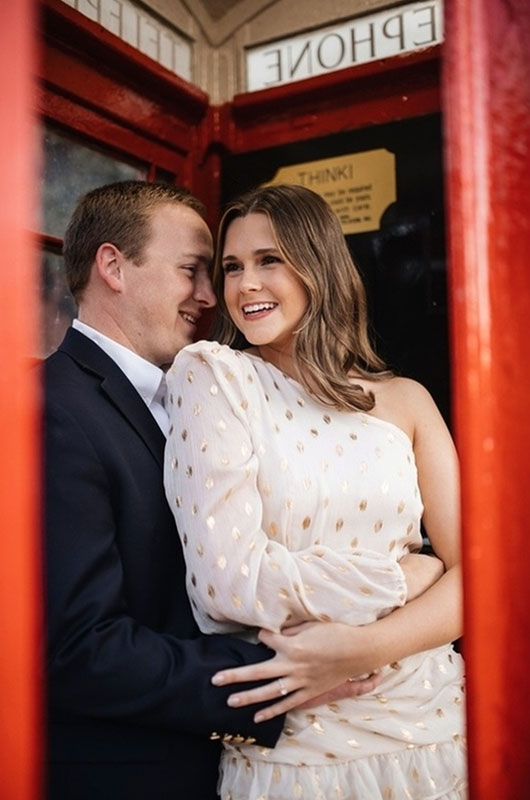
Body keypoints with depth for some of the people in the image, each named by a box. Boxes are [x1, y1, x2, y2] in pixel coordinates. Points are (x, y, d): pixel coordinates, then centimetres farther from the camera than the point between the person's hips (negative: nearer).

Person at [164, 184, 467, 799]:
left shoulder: (404, 400, 2)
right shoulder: (212, 374, -7)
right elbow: (229, 579, -17)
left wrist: (367, 646, -19)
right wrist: (412, 576, -9)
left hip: (428, 724, 3)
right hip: (288, 747, -2)